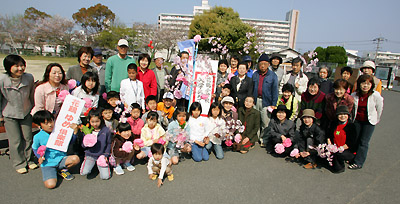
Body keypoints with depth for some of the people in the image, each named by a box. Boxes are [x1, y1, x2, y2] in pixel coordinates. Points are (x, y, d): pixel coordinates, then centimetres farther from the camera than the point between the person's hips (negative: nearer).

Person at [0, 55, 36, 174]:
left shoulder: (29, 78, -12)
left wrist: (33, 109, 13)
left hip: (26, 113, 2)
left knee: (28, 138, 12)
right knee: (15, 140, 5)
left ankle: (28, 159, 31)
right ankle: (19, 163, 24)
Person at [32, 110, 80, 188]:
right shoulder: (38, 137, -6)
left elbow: (70, 141, 4)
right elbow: (35, 149, 13)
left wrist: (75, 132, -14)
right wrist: (40, 157, -6)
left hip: (61, 159, 2)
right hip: (48, 163, -2)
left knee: (76, 159, -29)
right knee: (50, 185, -22)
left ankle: (63, 170, 3)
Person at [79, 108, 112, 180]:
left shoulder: (106, 130, -4)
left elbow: (109, 144, 4)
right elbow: (83, 145, 6)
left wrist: (106, 155, -6)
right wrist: (86, 144, -17)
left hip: (101, 156, -1)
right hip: (90, 155, 1)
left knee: (105, 176, -11)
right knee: (84, 172, -21)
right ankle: (91, 165, 13)